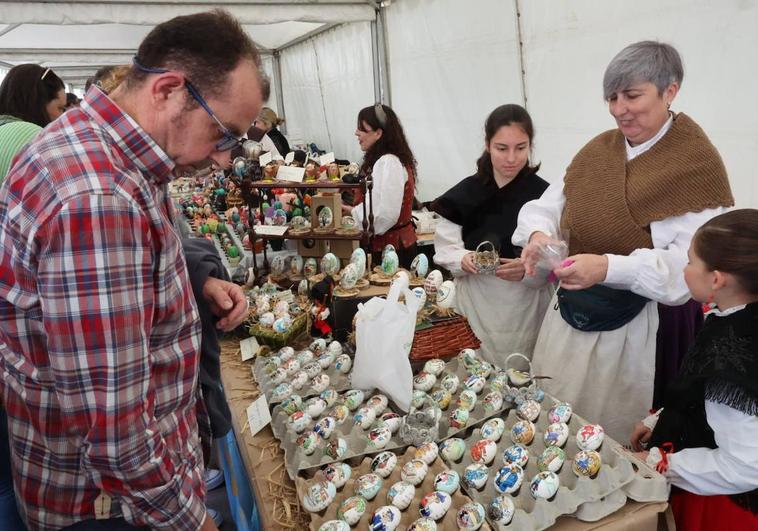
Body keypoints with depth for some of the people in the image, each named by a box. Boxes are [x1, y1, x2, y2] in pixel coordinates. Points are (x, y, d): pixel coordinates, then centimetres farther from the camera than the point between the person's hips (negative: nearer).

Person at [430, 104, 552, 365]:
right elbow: (444, 249, 3)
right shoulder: (465, 192, -2)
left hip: (524, 310, -1)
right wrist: (463, 259, -17)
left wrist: (528, 269, -24)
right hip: (475, 306, 2)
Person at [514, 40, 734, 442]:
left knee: (611, 443, 11)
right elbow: (547, 206, 6)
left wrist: (609, 268, -34)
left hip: (635, 329, -5)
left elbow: (690, 266, -21)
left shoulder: (697, 163, -12)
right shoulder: (597, 150, 7)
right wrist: (539, 234, -17)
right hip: (572, 314, 6)